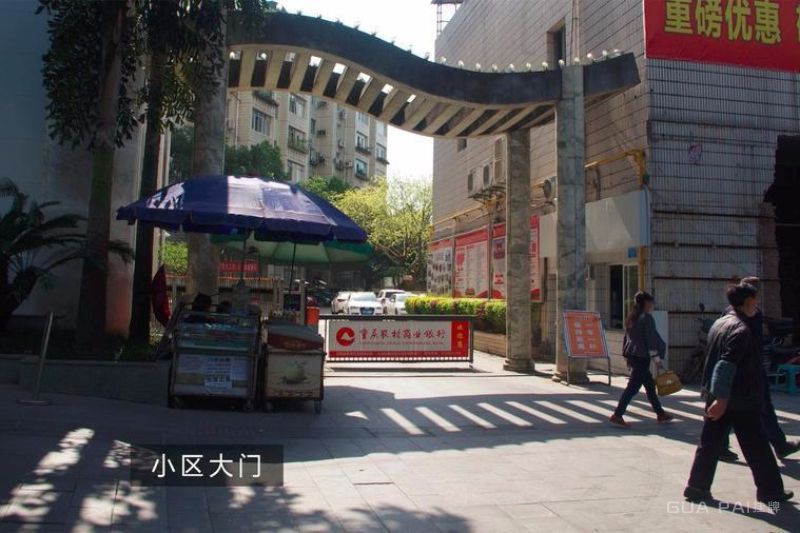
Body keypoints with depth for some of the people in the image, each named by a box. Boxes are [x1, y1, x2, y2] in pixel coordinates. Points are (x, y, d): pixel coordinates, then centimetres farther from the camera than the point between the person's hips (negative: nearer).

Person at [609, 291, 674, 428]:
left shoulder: (631, 318, 14)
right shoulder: (647, 318, -11)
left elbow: (626, 338, 17)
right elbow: (651, 339, -14)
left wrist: (627, 357, 22)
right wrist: (657, 358, -10)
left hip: (632, 355, 9)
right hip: (642, 357, -9)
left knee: (650, 384, 17)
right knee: (633, 387, -8)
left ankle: (660, 413, 26)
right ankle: (617, 415, -11)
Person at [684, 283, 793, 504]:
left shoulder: (719, 323, 10)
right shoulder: (741, 329, -17)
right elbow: (727, 365, -27)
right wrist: (722, 399, -29)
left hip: (717, 397, 8)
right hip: (741, 401, -8)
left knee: (709, 444, 9)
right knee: (756, 447, 8)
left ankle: (697, 487, 10)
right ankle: (770, 490, 21)